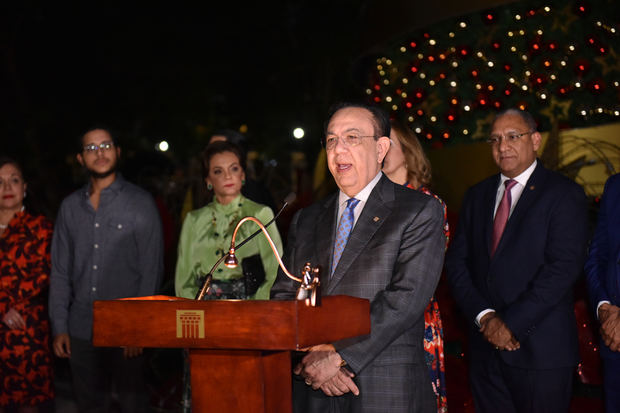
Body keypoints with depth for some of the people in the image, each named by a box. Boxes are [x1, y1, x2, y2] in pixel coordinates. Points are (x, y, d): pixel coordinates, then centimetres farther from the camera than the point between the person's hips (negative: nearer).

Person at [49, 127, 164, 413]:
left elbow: (151, 269, -4)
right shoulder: (70, 207, 10)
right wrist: (59, 327, 5)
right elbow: (60, 272, 12)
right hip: (81, 330, 4)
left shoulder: (140, 203, -1)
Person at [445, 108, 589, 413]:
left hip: (541, 349, -4)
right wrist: (484, 317, -8)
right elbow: (457, 262, 7)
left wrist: (512, 323, -16)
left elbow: (564, 267, -14)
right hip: (486, 344, 5)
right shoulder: (477, 195, 13)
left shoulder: (564, 194, -4)